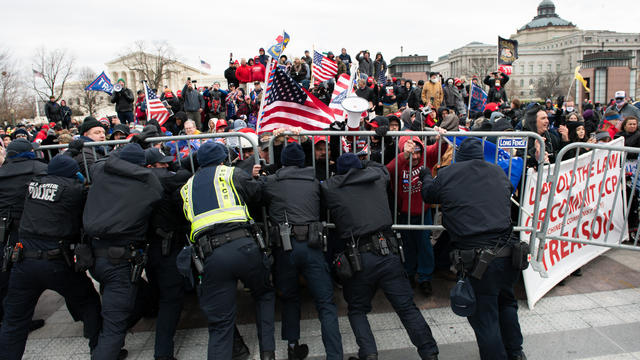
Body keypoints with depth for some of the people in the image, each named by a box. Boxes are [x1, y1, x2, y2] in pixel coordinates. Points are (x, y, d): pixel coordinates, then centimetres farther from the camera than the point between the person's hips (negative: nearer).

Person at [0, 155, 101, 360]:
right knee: (89, 304, 15)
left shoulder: (33, 184, 6)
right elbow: (83, 222, -1)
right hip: (57, 263, -4)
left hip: (24, 262, 4)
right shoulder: (75, 189, -8)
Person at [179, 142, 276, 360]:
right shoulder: (232, 174, 11)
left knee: (220, 324, 9)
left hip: (210, 256, 3)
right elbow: (259, 195, 15)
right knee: (264, 294, 22)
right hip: (241, 245, -2)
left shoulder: (187, 187, 24)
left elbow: (188, 218, 25)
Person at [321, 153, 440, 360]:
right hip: (388, 252, 2)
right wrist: (367, 161, 52)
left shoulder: (329, 187, 3)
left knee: (357, 310, 18)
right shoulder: (377, 176, 12)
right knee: (407, 307, 10)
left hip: (358, 259, -2)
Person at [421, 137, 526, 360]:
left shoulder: (446, 175, -1)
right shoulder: (498, 172, 9)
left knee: (484, 317, 10)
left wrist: (426, 178, 40)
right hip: (506, 254, 5)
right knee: (506, 302, 30)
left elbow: (428, 194, 17)